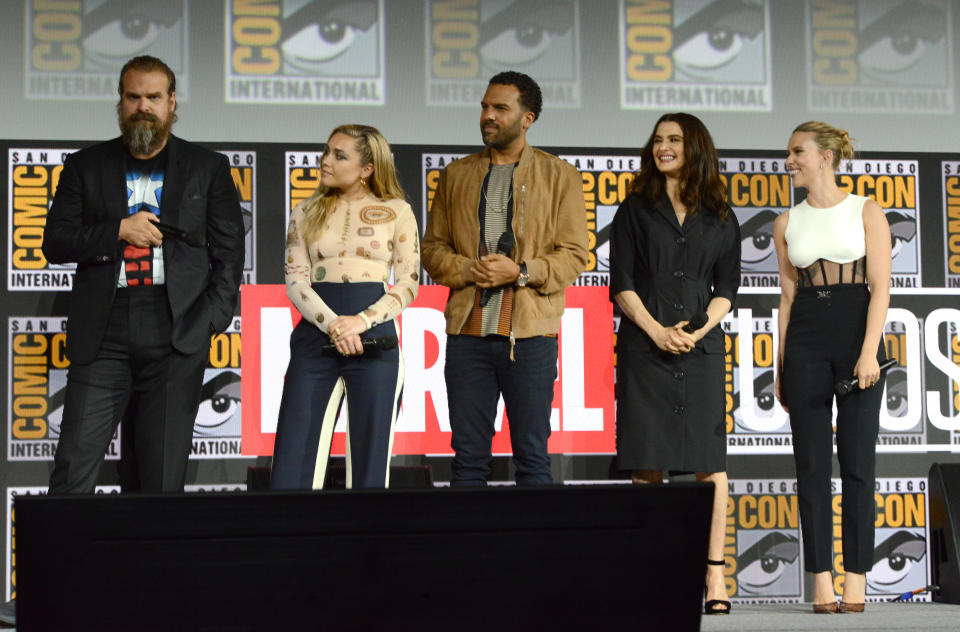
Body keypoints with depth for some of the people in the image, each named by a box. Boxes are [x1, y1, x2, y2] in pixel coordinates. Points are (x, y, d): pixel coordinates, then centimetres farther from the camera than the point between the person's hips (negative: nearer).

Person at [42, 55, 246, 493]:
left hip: (176, 336, 0)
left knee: (162, 479, 1)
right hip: (102, 335, 1)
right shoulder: (85, 166, 13)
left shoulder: (208, 169, 12)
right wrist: (119, 230, -7)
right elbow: (55, 243, 7)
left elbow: (229, 252, 9)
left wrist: (212, 320, -3)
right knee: (74, 466, -7)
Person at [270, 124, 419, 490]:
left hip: (374, 335, -2)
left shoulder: (396, 211, 6)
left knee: (370, 453, 1)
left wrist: (361, 322, -13)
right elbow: (295, 280, 4)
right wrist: (332, 324, -13)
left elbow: (408, 283, 1)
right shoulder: (306, 213, 12)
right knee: (294, 456, -4)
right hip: (315, 333, 2)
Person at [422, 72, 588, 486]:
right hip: (467, 332, 3)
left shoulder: (560, 176, 5)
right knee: (468, 455, 4)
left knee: (532, 455, 1)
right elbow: (433, 248, 14)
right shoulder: (456, 175, 14)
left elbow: (573, 254, 0)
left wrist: (520, 272, -15)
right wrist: (468, 270, -7)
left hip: (530, 334, -2)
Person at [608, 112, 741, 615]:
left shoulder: (720, 217, 12)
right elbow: (621, 283, 3)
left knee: (709, 459, -4)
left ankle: (714, 576, -1)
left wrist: (699, 330, -9)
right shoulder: (636, 210, 9)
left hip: (701, 344, 1)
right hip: (644, 343, -1)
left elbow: (727, 286, 8)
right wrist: (657, 330, -10)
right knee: (648, 462, -2)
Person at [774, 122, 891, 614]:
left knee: (857, 462, -2)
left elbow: (880, 287, -5)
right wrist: (780, 365, 9)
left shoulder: (866, 212, 2)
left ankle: (855, 582, 2)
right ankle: (822, 583, 4)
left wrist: (869, 351, -16)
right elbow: (788, 296, 13)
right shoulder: (787, 223, 12)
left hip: (857, 331, -3)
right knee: (811, 465, 1)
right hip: (805, 338, 3)